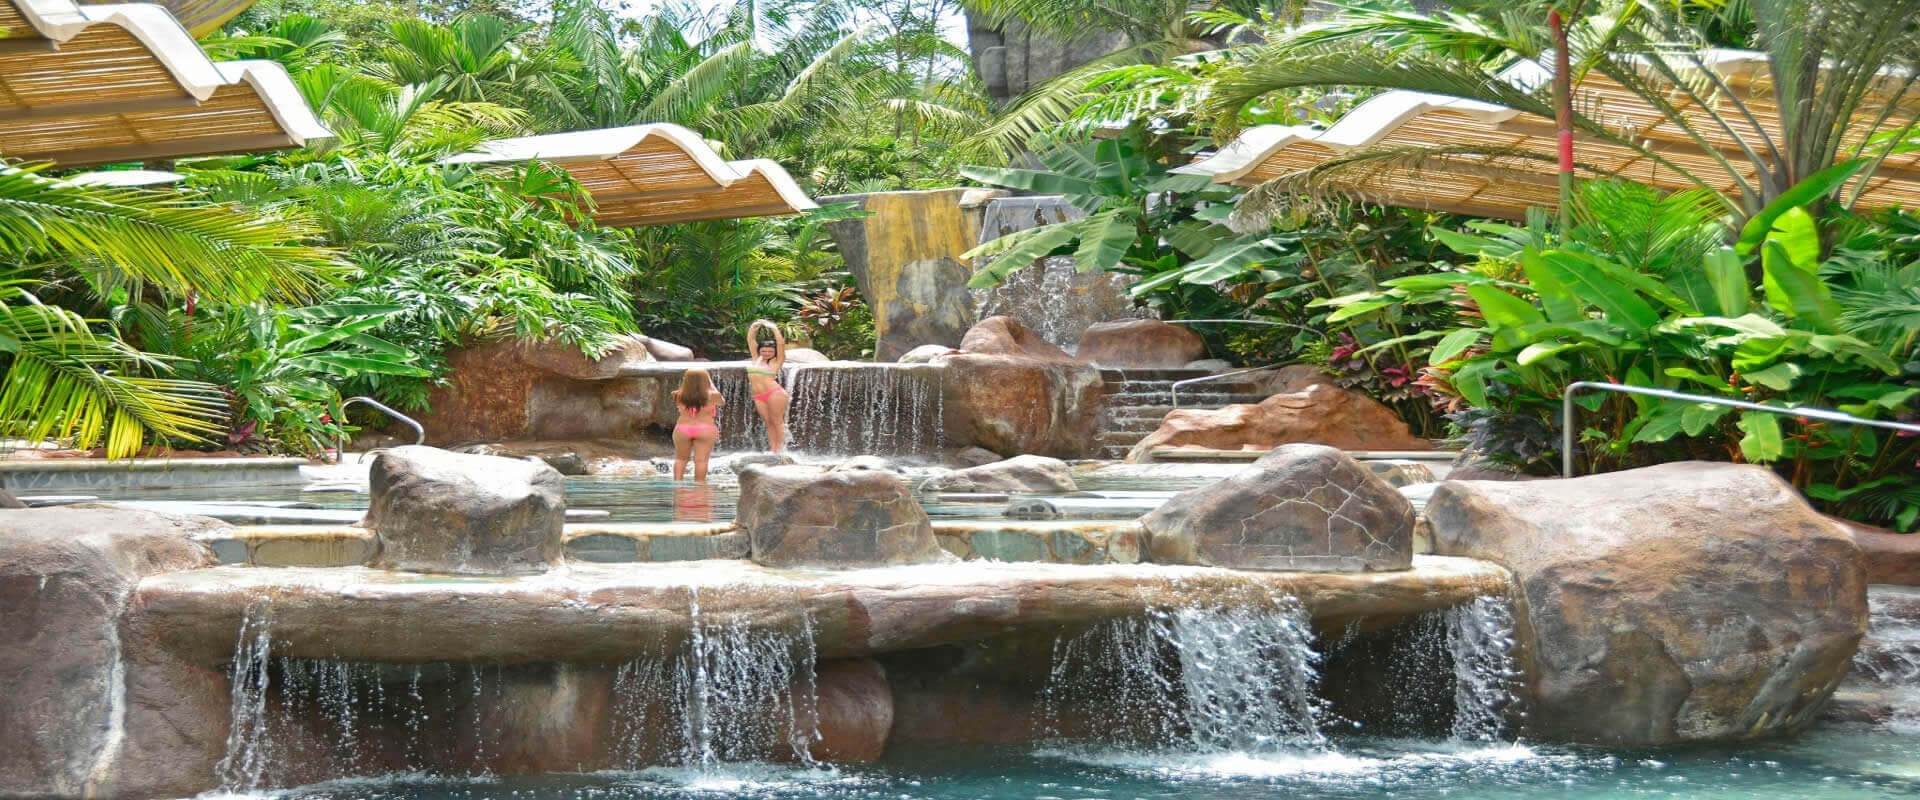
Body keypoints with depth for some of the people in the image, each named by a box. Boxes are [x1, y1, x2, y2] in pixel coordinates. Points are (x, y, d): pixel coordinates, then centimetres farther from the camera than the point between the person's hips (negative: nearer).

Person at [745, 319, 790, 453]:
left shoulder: (776, 361, 3)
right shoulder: (756, 358, 16)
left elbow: (781, 344, -5)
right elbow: (750, 341, 21)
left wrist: (774, 329, -2)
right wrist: (753, 328, 13)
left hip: (774, 393, -5)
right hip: (758, 396, 5)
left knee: (777, 421, -2)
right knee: (769, 422, 5)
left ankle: (780, 449, 0)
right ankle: (773, 449, 4)